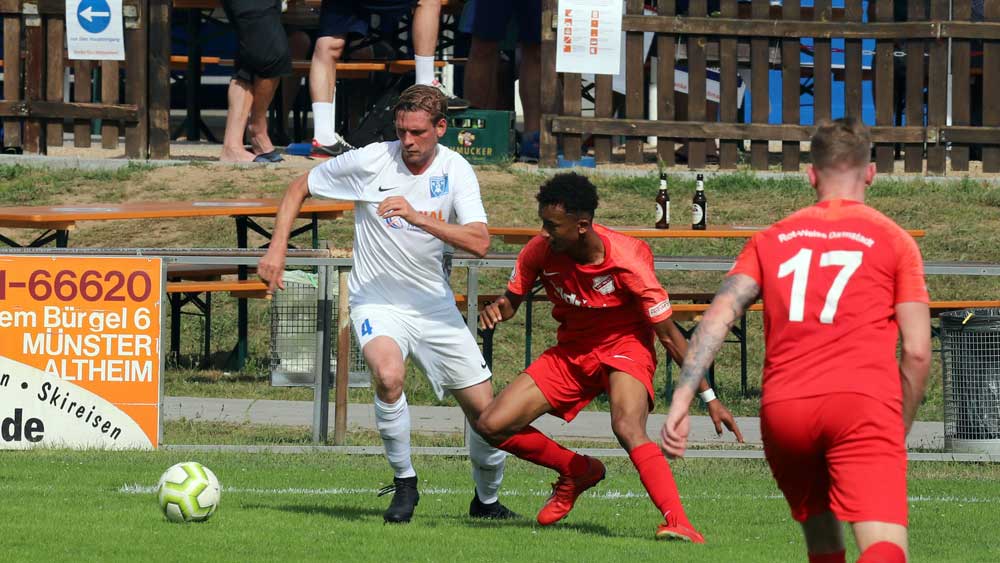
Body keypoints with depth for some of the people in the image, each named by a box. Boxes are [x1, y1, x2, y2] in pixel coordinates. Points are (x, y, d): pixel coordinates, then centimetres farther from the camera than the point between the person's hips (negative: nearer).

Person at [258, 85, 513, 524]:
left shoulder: (455, 171, -7)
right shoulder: (371, 162, -11)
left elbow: (479, 242, -20)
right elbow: (299, 188, 3)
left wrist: (417, 217, -31)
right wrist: (277, 251, -8)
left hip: (434, 303, 3)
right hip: (376, 301, -3)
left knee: (485, 412, 4)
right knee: (388, 376, -34)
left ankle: (487, 500, 31)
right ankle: (404, 484, -14)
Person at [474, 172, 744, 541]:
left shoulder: (626, 259, -26)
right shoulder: (540, 251, -15)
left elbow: (668, 334, -18)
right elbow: (511, 301, 3)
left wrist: (709, 399, -17)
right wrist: (496, 311, -24)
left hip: (624, 346, -5)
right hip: (570, 352, 5)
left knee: (628, 428, -36)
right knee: (492, 426, -5)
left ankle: (678, 523, -43)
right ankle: (579, 472, 18)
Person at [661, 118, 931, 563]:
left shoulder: (772, 239, 21)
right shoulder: (893, 241, 14)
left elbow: (719, 314, 7)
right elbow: (917, 353, 8)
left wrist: (680, 403, 1)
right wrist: (900, 428, 21)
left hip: (782, 409, 4)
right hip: (864, 402, -4)